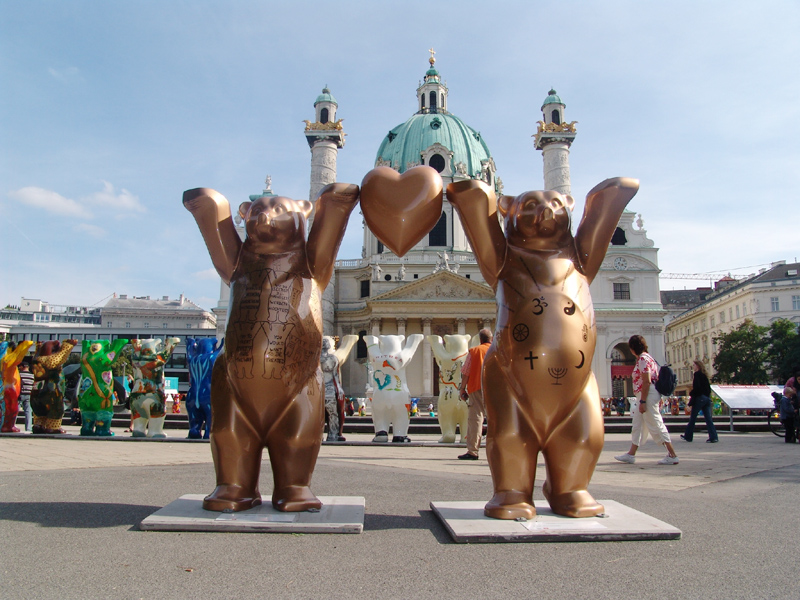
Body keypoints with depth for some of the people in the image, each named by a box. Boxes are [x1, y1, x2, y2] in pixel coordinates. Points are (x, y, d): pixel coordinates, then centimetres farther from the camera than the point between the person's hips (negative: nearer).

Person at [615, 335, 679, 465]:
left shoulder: (643, 359, -15)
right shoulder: (647, 357, 16)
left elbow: (647, 382, -21)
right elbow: (655, 378, 18)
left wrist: (642, 402, -20)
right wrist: (658, 398, 21)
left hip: (648, 395, -11)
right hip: (649, 395, 11)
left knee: (656, 425, -6)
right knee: (638, 425, 13)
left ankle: (672, 456, -1)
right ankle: (631, 454, 18)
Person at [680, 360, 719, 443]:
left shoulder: (697, 374, -8)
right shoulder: (704, 375, 15)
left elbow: (696, 387, -17)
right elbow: (708, 388, 15)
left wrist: (691, 394, -4)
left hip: (699, 398, -7)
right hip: (707, 398, 7)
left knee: (693, 418, 3)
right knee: (708, 418, 2)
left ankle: (688, 436, 10)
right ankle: (713, 437, -6)